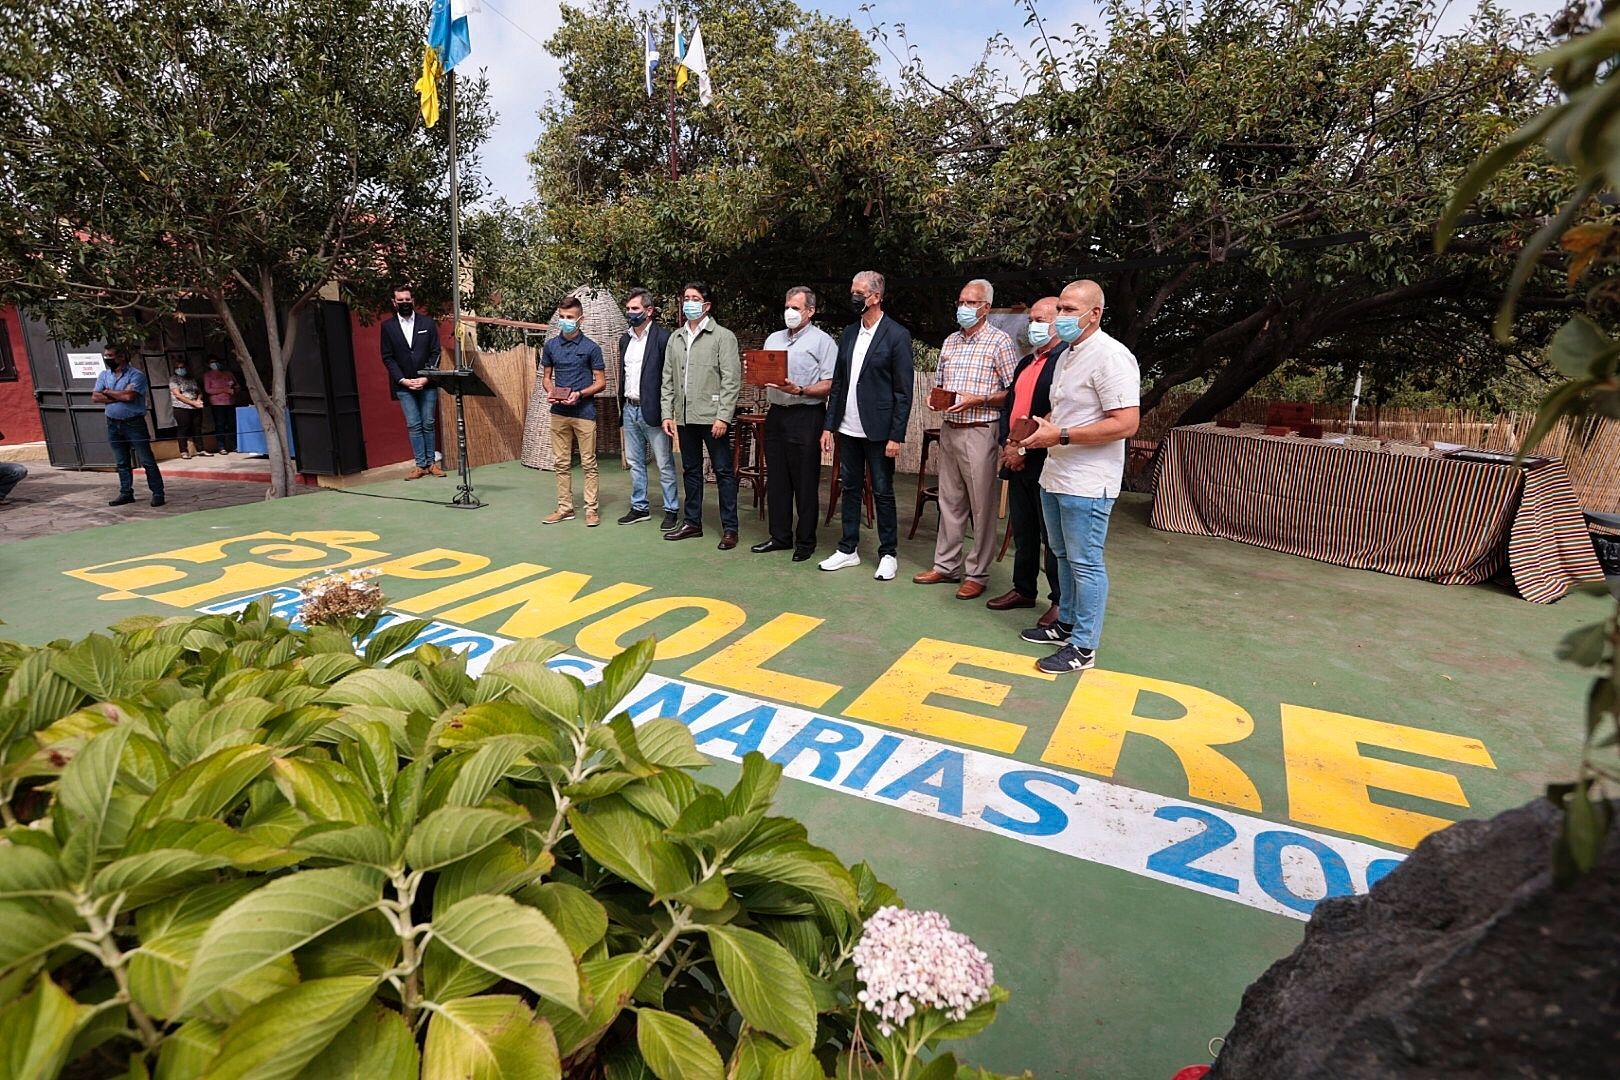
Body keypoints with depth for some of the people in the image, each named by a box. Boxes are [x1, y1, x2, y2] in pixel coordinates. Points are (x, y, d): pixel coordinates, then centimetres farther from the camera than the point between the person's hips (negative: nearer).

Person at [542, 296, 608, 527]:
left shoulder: (591, 348, -3)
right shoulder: (550, 346, 7)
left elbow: (601, 382, -1)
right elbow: (546, 376, 16)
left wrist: (579, 394, -17)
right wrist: (550, 391, -6)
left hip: (584, 412, -4)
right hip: (559, 413, 4)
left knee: (588, 463, 0)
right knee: (562, 463, 8)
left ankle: (592, 509, 7)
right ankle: (565, 508, 16)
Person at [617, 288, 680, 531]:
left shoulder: (663, 337, -10)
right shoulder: (625, 339, 14)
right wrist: (622, 405, 15)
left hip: (652, 410, -7)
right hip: (630, 409, 7)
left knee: (664, 464, -1)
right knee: (635, 462, 14)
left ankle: (671, 510, 9)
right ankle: (639, 507, 25)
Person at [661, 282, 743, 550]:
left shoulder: (723, 336, -2)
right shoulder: (675, 338, 14)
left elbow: (732, 380, -9)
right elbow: (668, 379, 14)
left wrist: (723, 417, -15)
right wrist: (667, 413, 5)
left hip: (713, 416, -5)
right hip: (685, 416, 6)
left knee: (723, 471, -1)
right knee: (691, 470, 13)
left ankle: (729, 528, 5)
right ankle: (692, 522, 23)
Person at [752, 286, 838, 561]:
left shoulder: (822, 341, -2)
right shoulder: (773, 339, 18)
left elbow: (830, 385, -10)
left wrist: (799, 390, -22)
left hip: (806, 416, -6)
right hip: (776, 414, 6)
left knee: (805, 482, -1)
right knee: (776, 478, 9)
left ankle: (805, 541, 10)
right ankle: (780, 536, 20)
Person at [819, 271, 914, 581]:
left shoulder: (897, 335, -7)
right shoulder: (848, 333, 11)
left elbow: (904, 391, -9)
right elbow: (837, 382, 13)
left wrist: (896, 436, -14)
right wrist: (829, 425, 7)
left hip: (878, 430, -6)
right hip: (848, 428, 6)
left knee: (882, 492, 3)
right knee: (850, 489, 12)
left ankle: (888, 554, 15)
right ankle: (848, 550, 23)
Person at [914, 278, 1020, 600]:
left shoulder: (999, 341, -5)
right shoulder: (950, 341, 14)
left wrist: (978, 400, -18)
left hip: (980, 432, -6)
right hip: (949, 430, 7)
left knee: (981, 506, 0)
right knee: (949, 501, 12)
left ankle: (977, 574, 8)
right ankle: (946, 565, 22)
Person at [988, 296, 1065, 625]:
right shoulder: (1026, 363, 17)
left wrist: (1025, 450, -15)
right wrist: (1007, 444, 1)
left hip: (1046, 464, -8)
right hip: (1017, 461, 8)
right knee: (1022, 531, 16)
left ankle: (1061, 601, 13)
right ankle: (1023, 589, 29)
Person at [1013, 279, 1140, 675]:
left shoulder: (1110, 356, -16)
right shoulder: (1068, 355, 15)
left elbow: (1127, 423, -23)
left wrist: (1061, 435, -24)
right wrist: (1041, 426, 7)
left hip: (1087, 483, -10)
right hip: (1055, 475, 10)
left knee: (1085, 564, -1)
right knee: (1063, 556, 19)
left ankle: (1083, 646, 9)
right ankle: (1066, 624, 34)